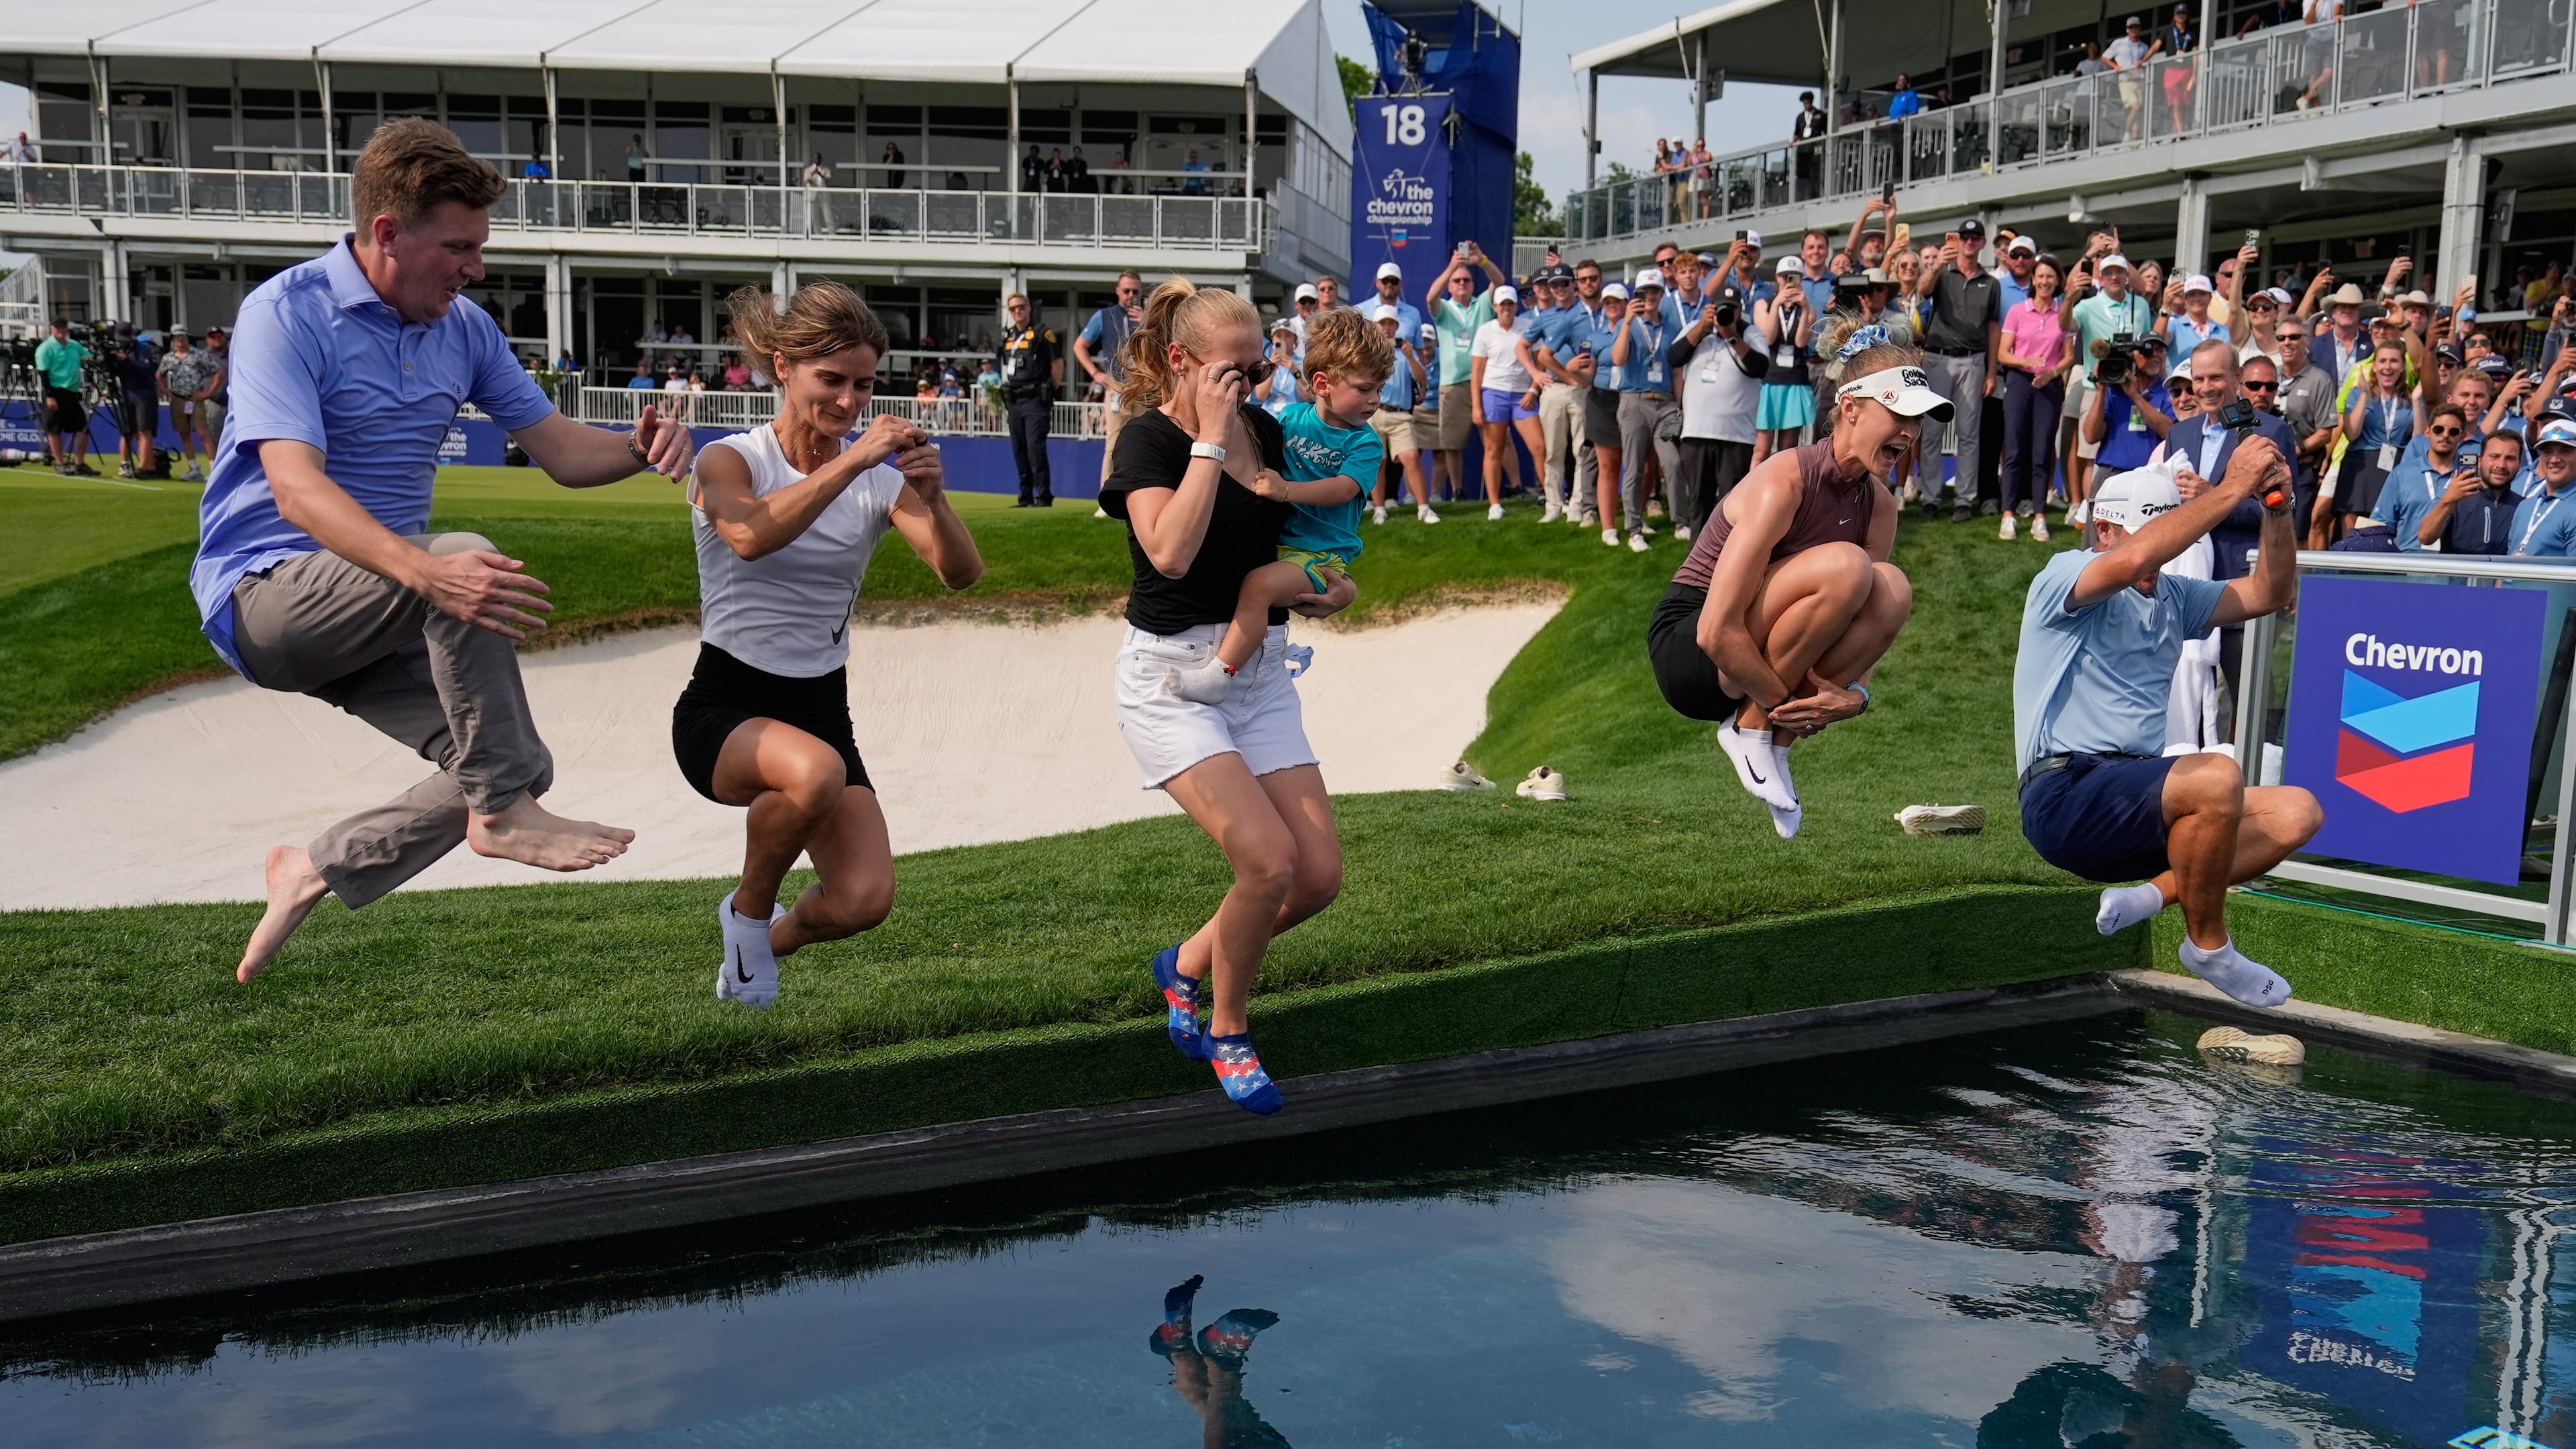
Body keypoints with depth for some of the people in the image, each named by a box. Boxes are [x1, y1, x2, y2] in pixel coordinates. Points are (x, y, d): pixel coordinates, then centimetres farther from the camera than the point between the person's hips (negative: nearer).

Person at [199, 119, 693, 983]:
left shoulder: (464, 329, 5)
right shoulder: (287, 313, -16)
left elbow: (562, 452, 6)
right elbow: (296, 489, -29)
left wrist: (641, 450, -19)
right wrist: (426, 571, -46)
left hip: (373, 608, 7)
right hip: (264, 594, -7)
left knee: (515, 769, -5)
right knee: (469, 560, -33)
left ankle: (318, 870, 14)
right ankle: (504, 810, -23)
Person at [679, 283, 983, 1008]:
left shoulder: (879, 479, 1)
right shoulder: (730, 459, -8)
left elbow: (961, 574, -14)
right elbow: (751, 536, -32)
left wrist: (932, 500, -32)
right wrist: (851, 460, -38)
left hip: (821, 708, 4)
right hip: (724, 706, -4)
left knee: (865, 899, -15)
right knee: (814, 772, -38)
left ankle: (766, 942, 22)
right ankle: (747, 908, -5)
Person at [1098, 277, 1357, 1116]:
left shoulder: (1267, 434, 8)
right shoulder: (1149, 438, -10)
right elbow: (1171, 551, -28)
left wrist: (1339, 589, 3)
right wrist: (1209, 439, -20)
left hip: (1262, 673, 7)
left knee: (1320, 874, -1)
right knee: (1268, 861, -21)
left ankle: (1187, 964, 25)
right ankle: (1226, 1034, 5)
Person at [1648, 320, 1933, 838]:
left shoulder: (1879, 506, 2)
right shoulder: (1785, 481, -22)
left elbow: (1859, 625, 4)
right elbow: (1716, 632, -27)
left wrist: (1853, 693, -17)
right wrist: (1787, 704, -20)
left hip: (1757, 665, 7)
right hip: (1687, 650, -7)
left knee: (1893, 589, -15)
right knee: (1843, 566, -28)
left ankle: (1773, 738, -7)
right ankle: (1751, 727, -13)